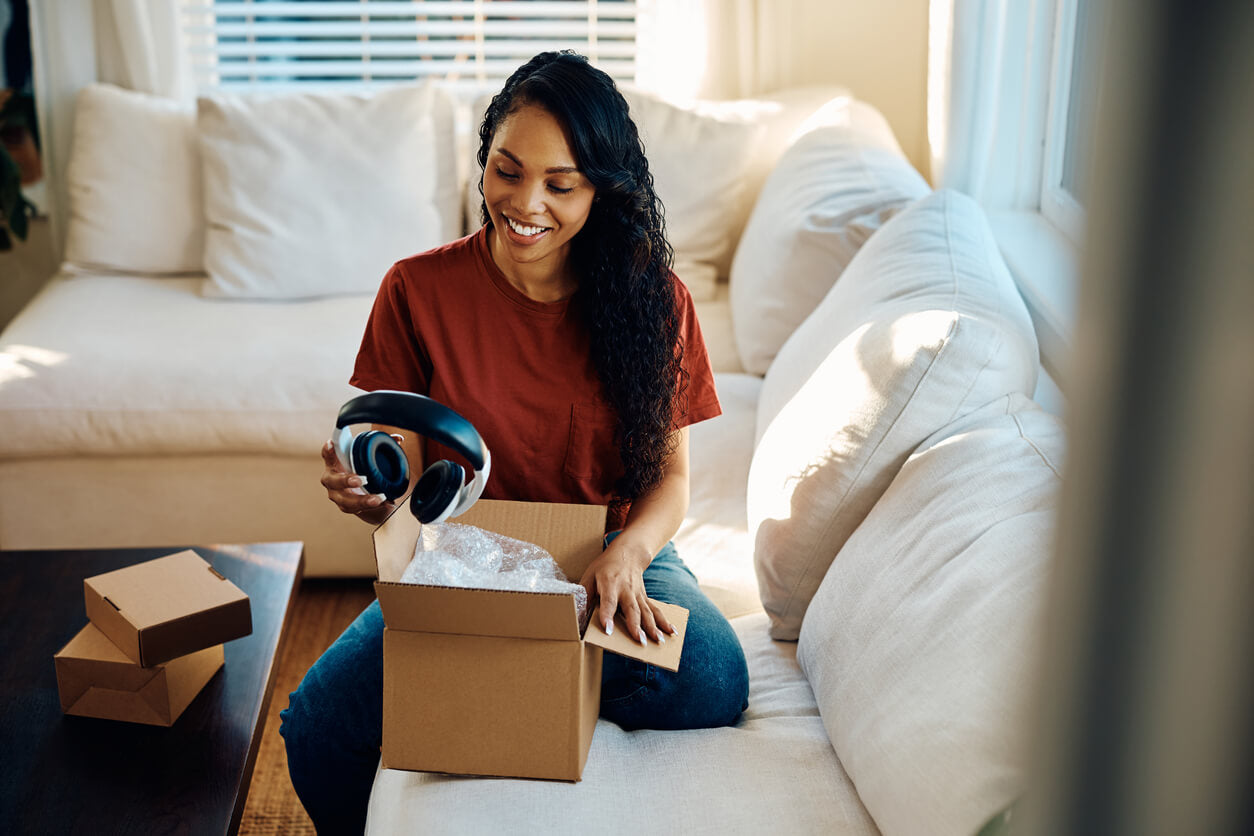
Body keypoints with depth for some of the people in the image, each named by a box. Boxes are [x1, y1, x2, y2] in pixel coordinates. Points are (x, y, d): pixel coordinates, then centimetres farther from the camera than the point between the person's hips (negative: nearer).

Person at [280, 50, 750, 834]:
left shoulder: (652, 299, -6)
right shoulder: (418, 290, -7)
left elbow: (671, 474, -2)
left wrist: (628, 552, -23)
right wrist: (371, 495, -28)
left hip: (614, 556, 1)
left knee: (711, 685, -31)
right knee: (317, 726, -24)